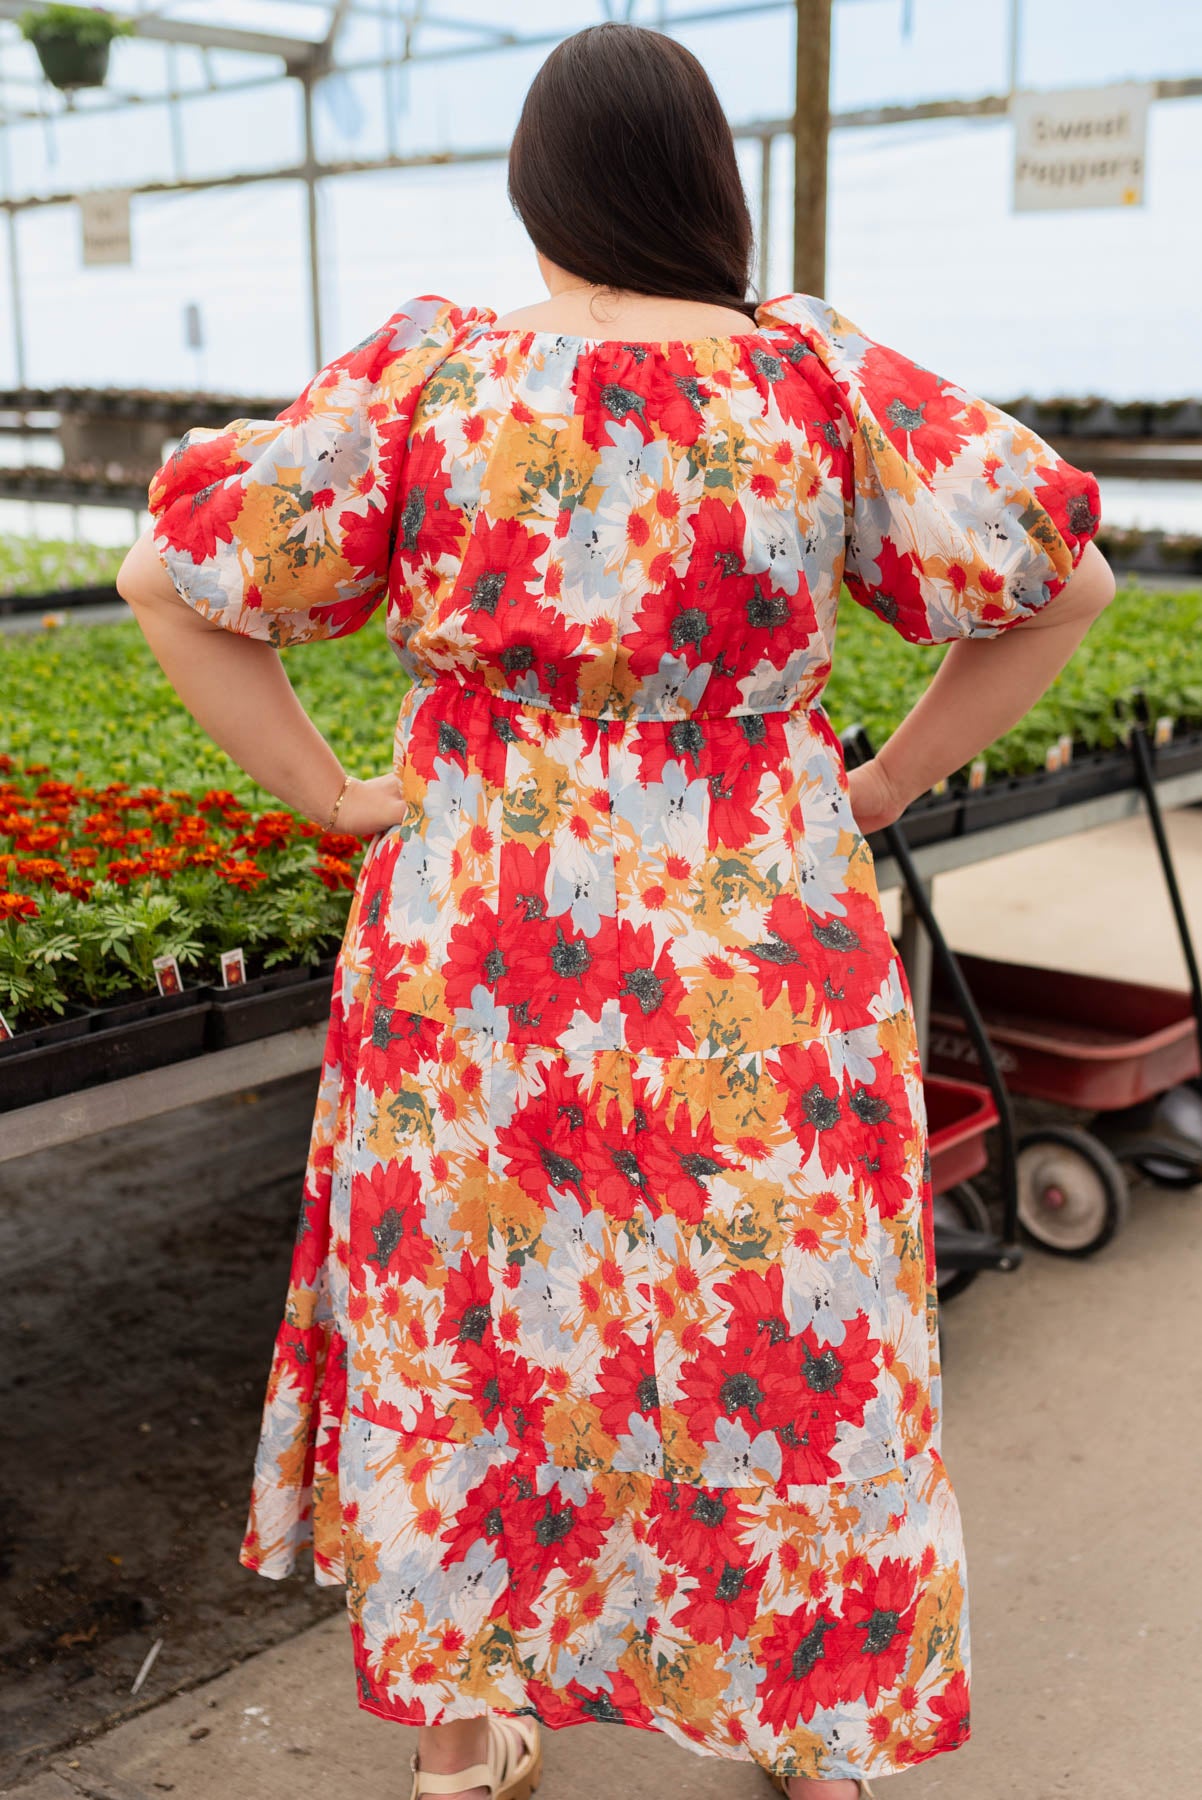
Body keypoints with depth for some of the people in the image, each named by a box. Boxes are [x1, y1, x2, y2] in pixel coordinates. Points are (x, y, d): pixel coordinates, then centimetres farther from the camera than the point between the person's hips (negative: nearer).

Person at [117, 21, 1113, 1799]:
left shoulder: (426, 373, -8)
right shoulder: (822, 377, -8)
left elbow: (173, 574, -8)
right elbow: (1067, 578, -5)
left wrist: (333, 793, -2)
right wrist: (886, 783, 1)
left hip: (481, 946, 1)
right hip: (758, 956, 0)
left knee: (468, 1323, 18)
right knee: (788, 1339, 17)